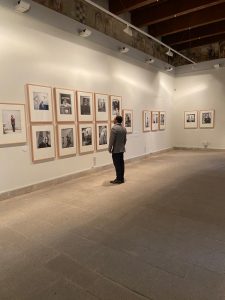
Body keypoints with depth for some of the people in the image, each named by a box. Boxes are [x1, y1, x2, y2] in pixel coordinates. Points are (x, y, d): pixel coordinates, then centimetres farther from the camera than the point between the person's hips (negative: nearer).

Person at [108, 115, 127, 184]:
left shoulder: (114, 128, -17)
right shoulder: (124, 128, 9)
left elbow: (111, 140, -16)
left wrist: (109, 148, -8)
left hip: (115, 150, -8)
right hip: (122, 149, 8)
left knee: (117, 164, -3)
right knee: (121, 164, 11)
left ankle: (118, 179, 2)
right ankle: (122, 178, 17)